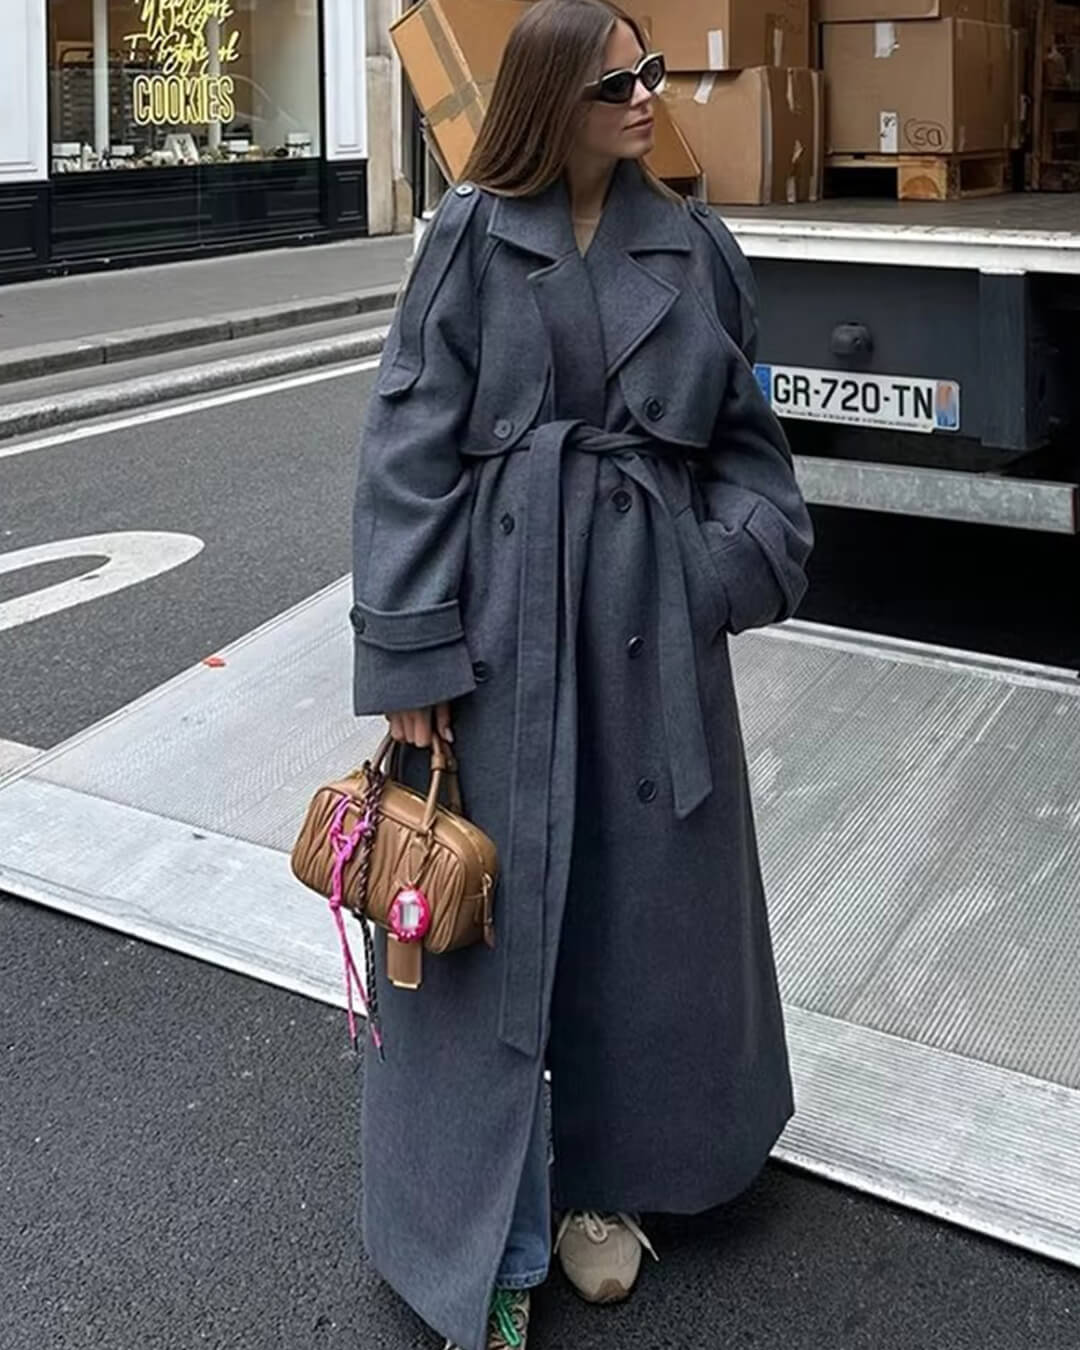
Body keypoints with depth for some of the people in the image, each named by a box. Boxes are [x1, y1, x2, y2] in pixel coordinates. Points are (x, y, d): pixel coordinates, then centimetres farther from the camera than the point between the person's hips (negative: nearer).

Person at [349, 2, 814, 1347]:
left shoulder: (692, 244, 6)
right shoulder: (470, 237, -3)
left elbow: (743, 433, 12)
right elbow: (409, 448, -5)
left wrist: (749, 558, -6)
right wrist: (410, 658, -10)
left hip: (652, 614, 3)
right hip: (505, 610, -3)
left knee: (639, 903, 12)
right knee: (490, 909, 3)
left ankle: (599, 1182, 34)